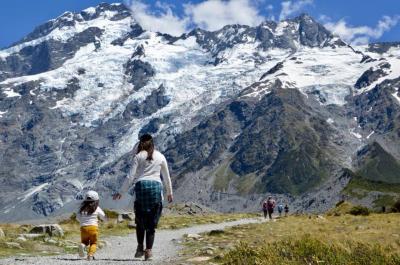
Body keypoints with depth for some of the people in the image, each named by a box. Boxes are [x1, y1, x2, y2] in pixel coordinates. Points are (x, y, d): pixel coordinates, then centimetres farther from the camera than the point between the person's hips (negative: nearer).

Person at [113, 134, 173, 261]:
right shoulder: (160, 156, 12)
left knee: (140, 221, 14)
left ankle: (140, 247, 6)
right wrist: (169, 193, 29)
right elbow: (166, 177, 17)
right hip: (156, 187, 1)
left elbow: (130, 177, 0)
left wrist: (120, 192, 7)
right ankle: (148, 250, -1)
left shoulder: (139, 156, 6)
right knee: (152, 222, 5)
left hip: (141, 186, -1)